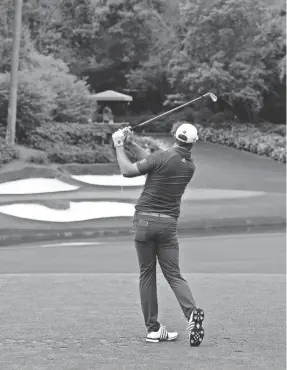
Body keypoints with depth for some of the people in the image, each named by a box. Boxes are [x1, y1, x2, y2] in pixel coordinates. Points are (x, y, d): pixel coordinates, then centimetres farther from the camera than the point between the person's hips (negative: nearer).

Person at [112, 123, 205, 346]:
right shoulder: (190, 167, 8)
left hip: (145, 220, -3)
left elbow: (128, 171, -9)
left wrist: (119, 145, 3)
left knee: (147, 275, 6)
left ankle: (153, 329, 5)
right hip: (169, 224, 4)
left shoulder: (163, 157, -12)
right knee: (174, 275, 6)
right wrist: (133, 144, 21)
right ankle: (192, 312, -21)